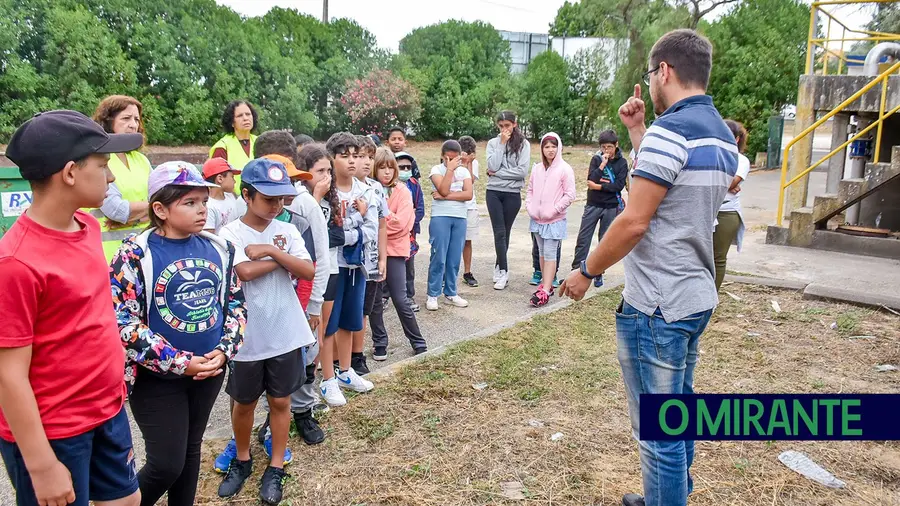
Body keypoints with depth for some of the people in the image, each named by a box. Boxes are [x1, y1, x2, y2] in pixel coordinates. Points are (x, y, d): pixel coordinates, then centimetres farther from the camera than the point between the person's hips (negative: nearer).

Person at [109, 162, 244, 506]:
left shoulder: (218, 249, 0)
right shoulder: (136, 254, -15)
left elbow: (236, 303, 6)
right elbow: (123, 323, -18)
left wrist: (224, 350, -10)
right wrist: (180, 363, -21)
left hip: (209, 371, 5)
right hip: (157, 377, -4)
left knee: (191, 449, 19)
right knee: (167, 463, 0)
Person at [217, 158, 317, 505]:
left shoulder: (287, 231, -1)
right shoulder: (230, 233, -9)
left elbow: (308, 272, -11)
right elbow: (245, 272, -24)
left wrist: (272, 251, -19)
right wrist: (282, 257, -14)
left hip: (286, 334, 2)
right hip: (247, 337, -1)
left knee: (280, 401, 12)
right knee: (244, 403, 16)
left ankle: (275, 468, 28)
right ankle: (242, 460, 40)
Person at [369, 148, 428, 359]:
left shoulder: (402, 191, -3)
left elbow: (401, 222, -13)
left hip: (395, 250, -2)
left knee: (401, 300, 0)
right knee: (375, 301, 9)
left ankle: (418, 342, 16)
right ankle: (379, 344, 24)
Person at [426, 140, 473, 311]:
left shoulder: (464, 171, 10)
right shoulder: (437, 170, 2)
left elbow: (469, 194, -4)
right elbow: (443, 190, -16)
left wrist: (446, 196, -12)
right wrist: (450, 169, -12)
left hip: (460, 218, 3)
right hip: (440, 217, -3)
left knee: (455, 258, 6)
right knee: (438, 257, -4)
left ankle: (450, 293, 18)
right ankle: (432, 295, 4)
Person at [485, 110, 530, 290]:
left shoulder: (523, 144, 0)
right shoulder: (493, 143, 5)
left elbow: (522, 171, -10)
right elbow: (492, 166, -10)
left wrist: (497, 173, -10)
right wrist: (502, 144, -10)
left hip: (513, 194, -1)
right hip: (494, 192, 1)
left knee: (505, 232, 9)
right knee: (499, 232, -5)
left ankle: (499, 267, 22)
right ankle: (503, 272, -1)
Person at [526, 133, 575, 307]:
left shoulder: (565, 169, -8)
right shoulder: (537, 168, 7)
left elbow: (570, 195, -10)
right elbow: (530, 190, 15)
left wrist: (553, 210, -15)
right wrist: (529, 206, 1)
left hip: (555, 220, -6)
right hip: (537, 219, 6)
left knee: (550, 253, -8)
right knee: (542, 252, 13)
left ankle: (545, 291, -11)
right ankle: (546, 284, 25)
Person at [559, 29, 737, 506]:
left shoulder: (669, 129, -18)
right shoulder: (722, 135, 11)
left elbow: (634, 222, -21)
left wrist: (585, 272, -8)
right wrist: (637, 132, 16)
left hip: (655, 306, -10)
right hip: (696, 297, 10)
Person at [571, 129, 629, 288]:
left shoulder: (622, 162, 0)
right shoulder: (596, 159, 2)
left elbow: (619, 185, -10)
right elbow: (591, 180, -10)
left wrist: (599, 186, -14)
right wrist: (602, 165, -17)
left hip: (611, 207, -1)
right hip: (593, 205, 1)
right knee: (583, 239, -2)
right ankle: (576, 269, 5)